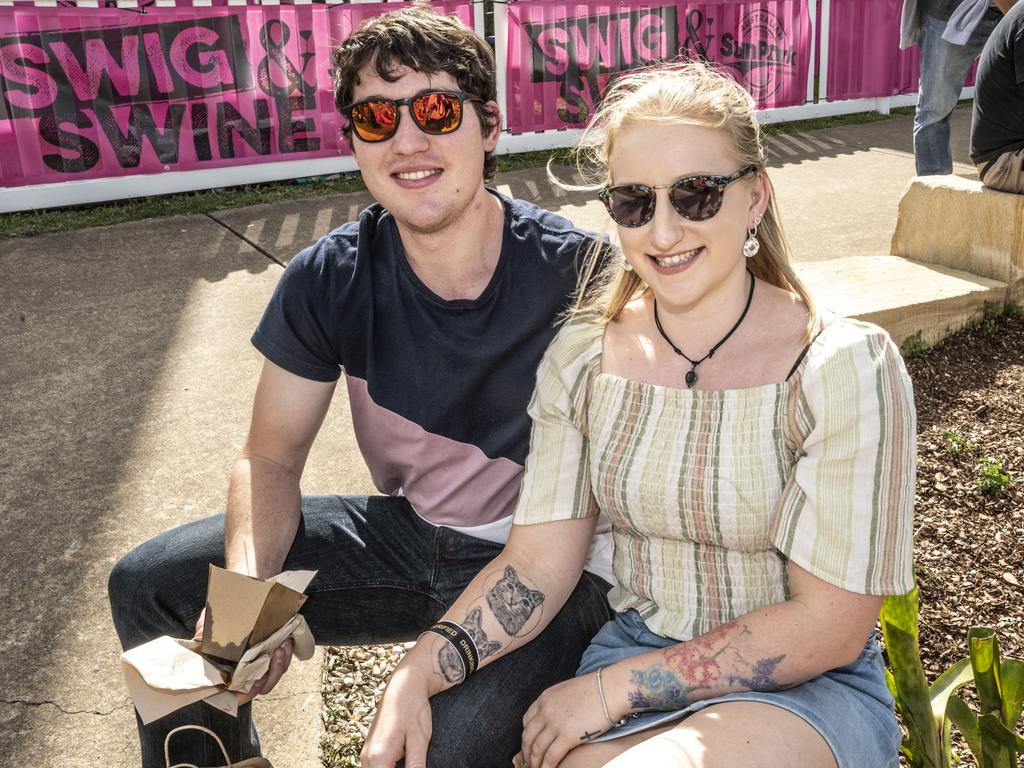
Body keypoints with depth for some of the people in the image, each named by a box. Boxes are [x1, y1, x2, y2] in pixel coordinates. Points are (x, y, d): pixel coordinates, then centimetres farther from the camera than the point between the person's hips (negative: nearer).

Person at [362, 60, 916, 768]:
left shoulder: (844, 368, -15)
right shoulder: (582, 356, -3)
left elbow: (829, 627, -15)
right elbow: (537, 564, -3)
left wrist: (614, 690, -16)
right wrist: (416, 677, -19)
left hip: (808, 684, -3)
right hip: (630, 648, 4)